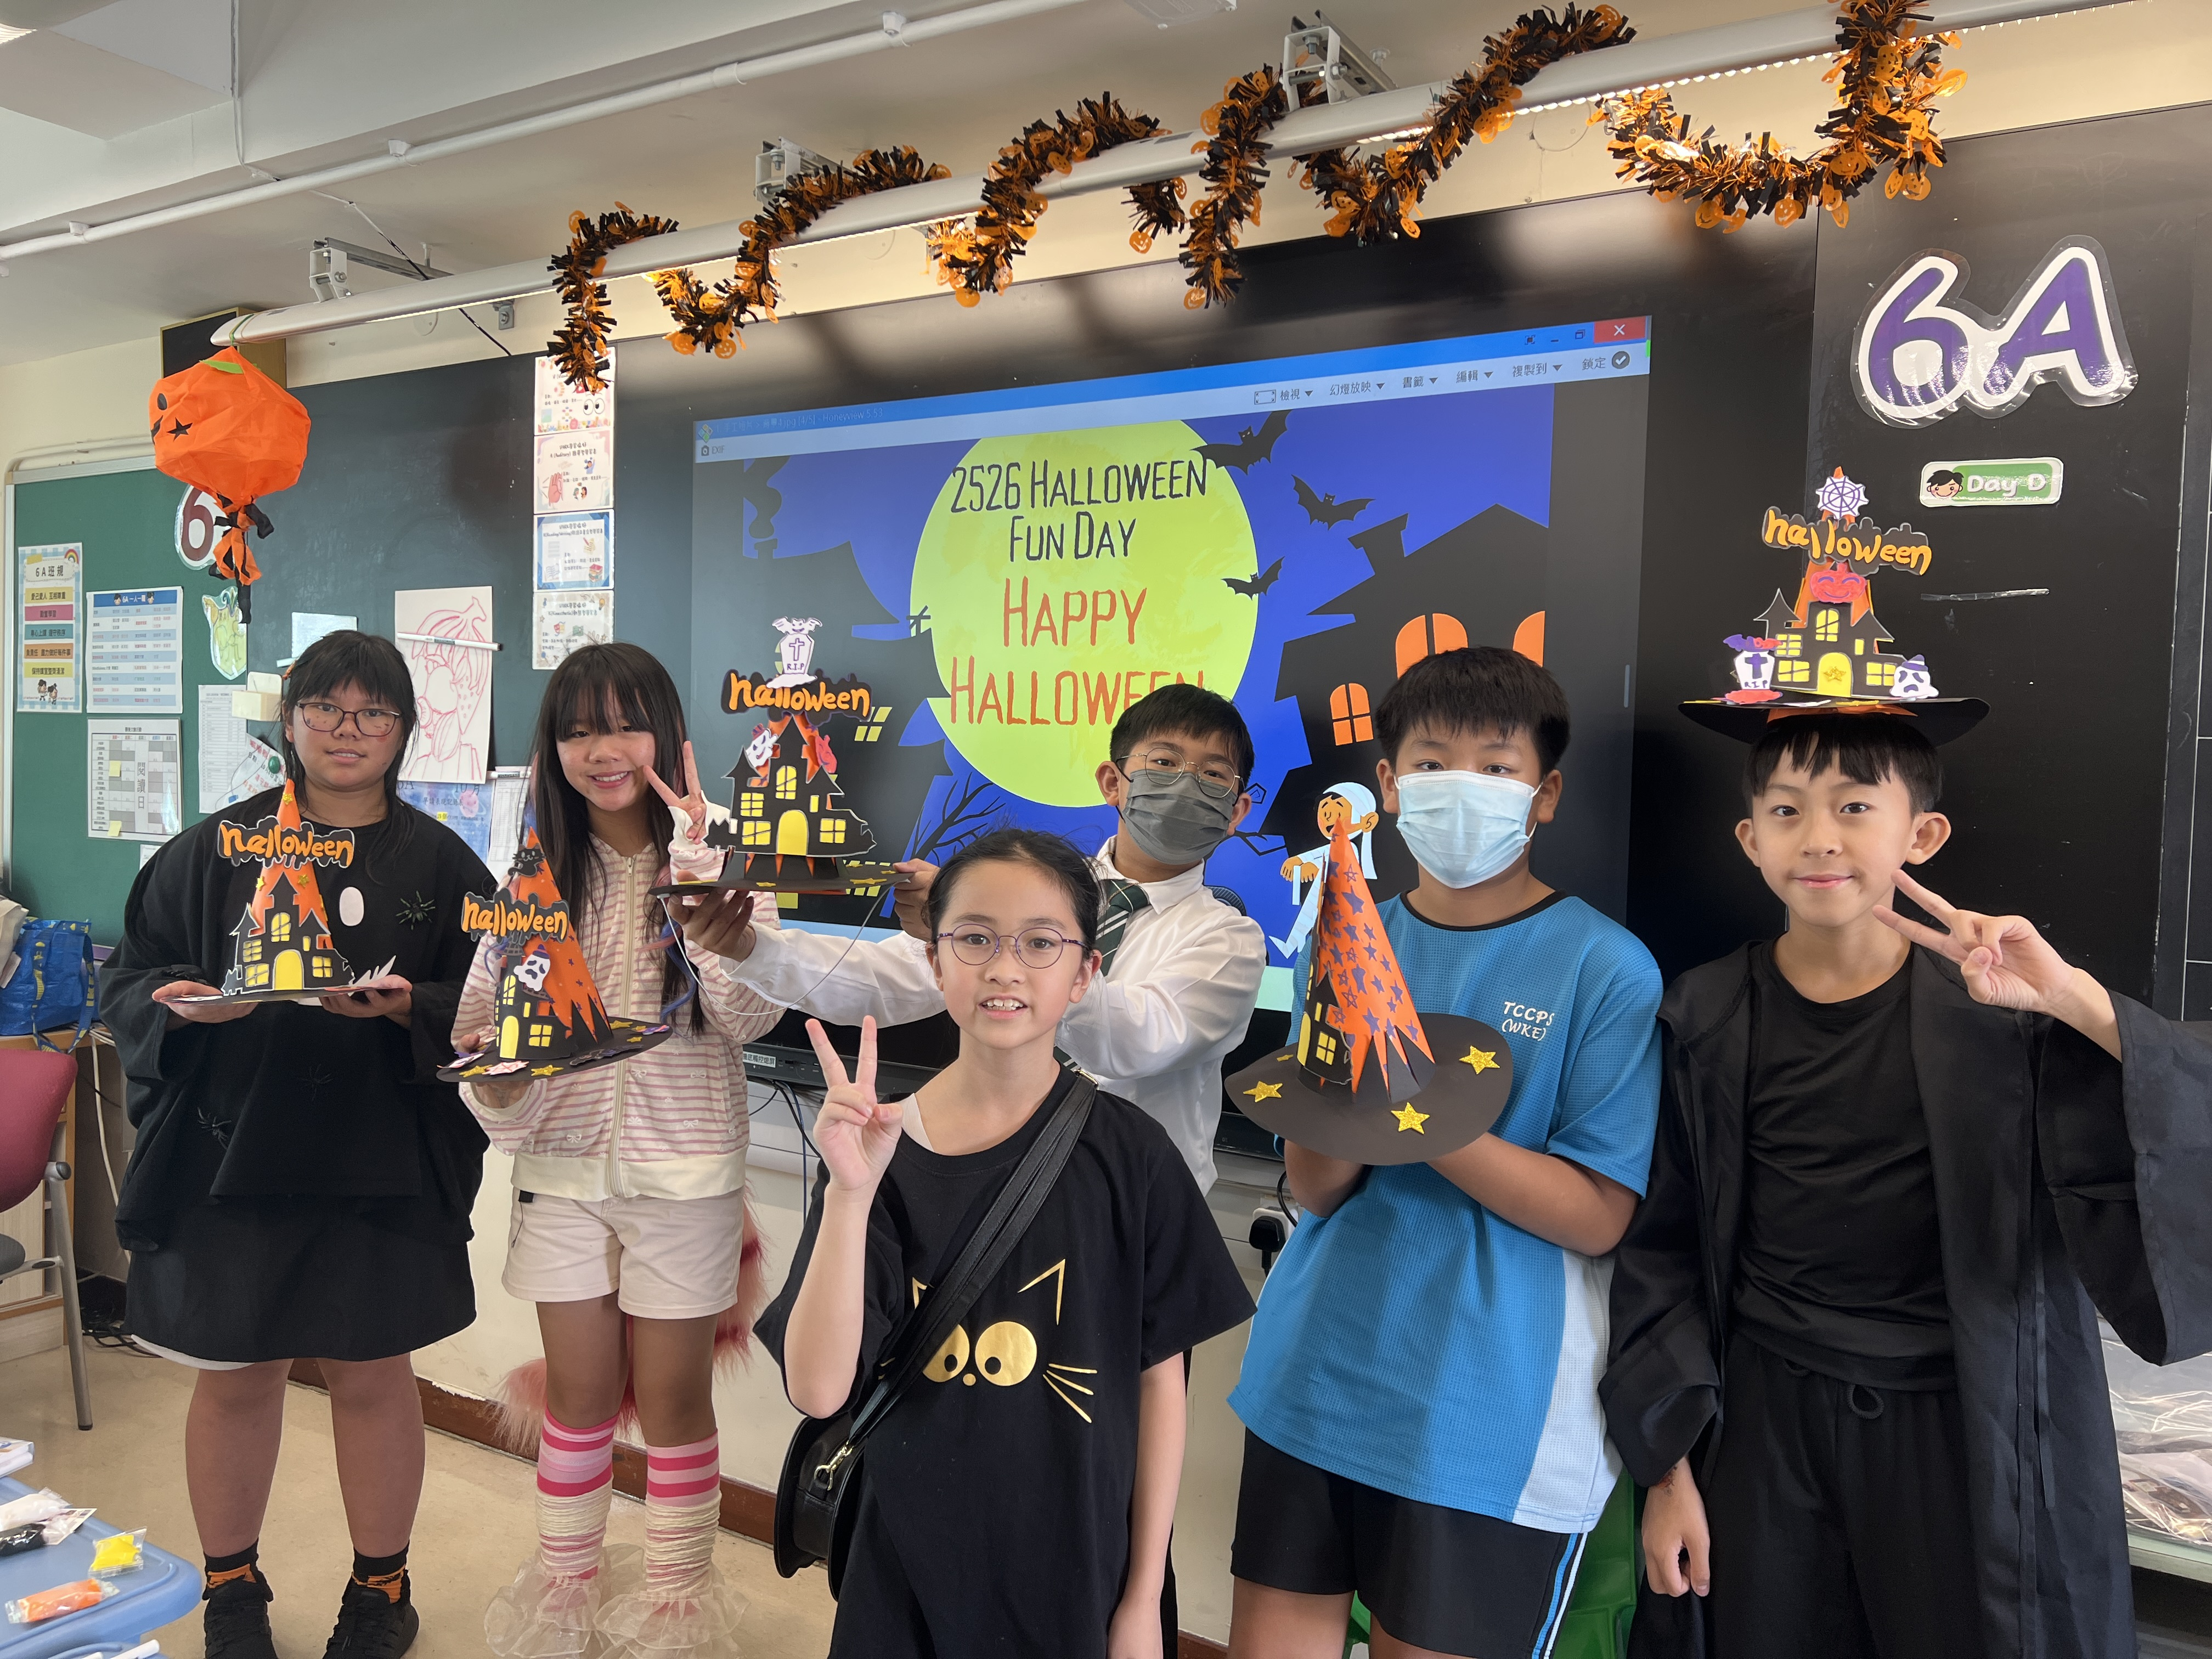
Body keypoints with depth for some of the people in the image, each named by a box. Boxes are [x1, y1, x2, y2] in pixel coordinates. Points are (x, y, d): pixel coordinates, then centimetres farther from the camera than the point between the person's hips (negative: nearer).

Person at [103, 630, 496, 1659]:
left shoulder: (440, 864, 3)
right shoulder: (213, 850, 7)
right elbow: (130, 976, 7)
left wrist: (405, 1009, -20)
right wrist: (184, 1002, -14)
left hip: (382, 1168, -1)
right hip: (229, 1158, 1)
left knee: (372, 1377, 10)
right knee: (234, 1376, 12)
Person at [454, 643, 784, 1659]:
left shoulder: (718, 858, -7)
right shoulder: (539, 870, 3)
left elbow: (752, 1014, -19)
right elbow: (486, 1013, 7)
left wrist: (691, 861, -24)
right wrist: (496, 1083, -15)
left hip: (682, 1169, -3)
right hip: (562, 1165, 3)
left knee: (673, 1395, 10)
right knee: (579, 1389, 16)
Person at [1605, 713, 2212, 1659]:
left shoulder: (2005, 1010, -6)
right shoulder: (1707, 1022, -3)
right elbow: (1663, 1251, 1)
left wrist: (2072, 998, -27)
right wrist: (1667, 1468, 0)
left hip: (1967, 1430, -1)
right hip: (1762, 1424, 1)